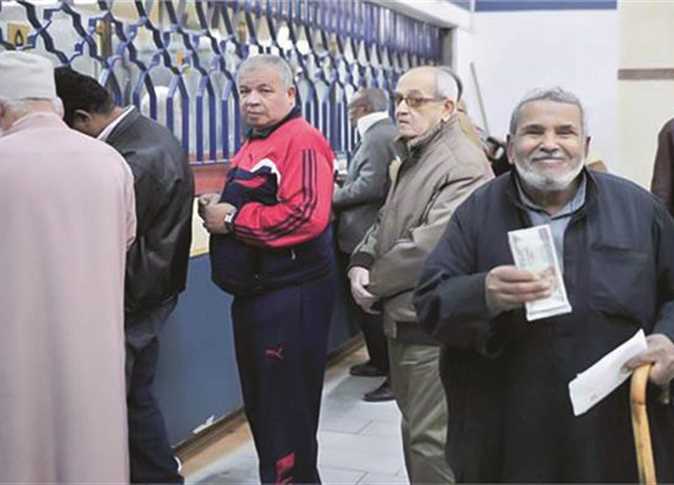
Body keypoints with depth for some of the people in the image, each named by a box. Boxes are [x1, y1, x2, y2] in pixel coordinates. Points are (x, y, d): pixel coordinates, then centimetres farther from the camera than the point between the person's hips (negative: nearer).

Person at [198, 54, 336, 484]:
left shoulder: (301, 141, -14)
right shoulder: (254, 144, 17)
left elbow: (305, 216, -27)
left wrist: (232, 219, -18)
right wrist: (217, 207, 4)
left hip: (291, 296, -10)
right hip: (254, 294, 10)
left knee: (288, 412, -1)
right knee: (260, 405, 19)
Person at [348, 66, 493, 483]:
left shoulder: (464, 165, -18)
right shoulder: (410, 158, 16)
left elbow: (429, 245, -26)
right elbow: (386, 222, 18)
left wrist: (374, 284, -13)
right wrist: (361, 263, -3)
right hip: (405, 319, 10)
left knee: (432, 439, -3)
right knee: (414, 429, 22)